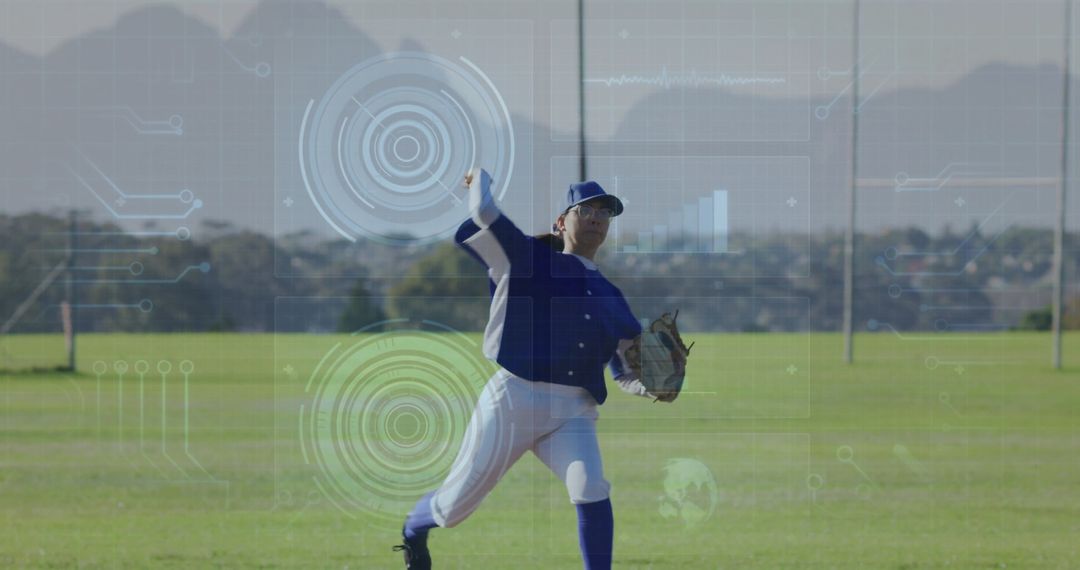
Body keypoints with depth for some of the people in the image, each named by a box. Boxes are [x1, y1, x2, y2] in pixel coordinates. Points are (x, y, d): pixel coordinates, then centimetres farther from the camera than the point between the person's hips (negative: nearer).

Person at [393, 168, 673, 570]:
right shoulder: (529, 260, 4)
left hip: (574, 414, 3)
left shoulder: (611, 298, 18)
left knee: (591, 489, -25)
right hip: (513, 401, -3)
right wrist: (481, 178, 13)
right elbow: (484, 213, -8)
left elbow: (626, 374, 18)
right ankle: (414, 529, 42)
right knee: (453, 507, 5)